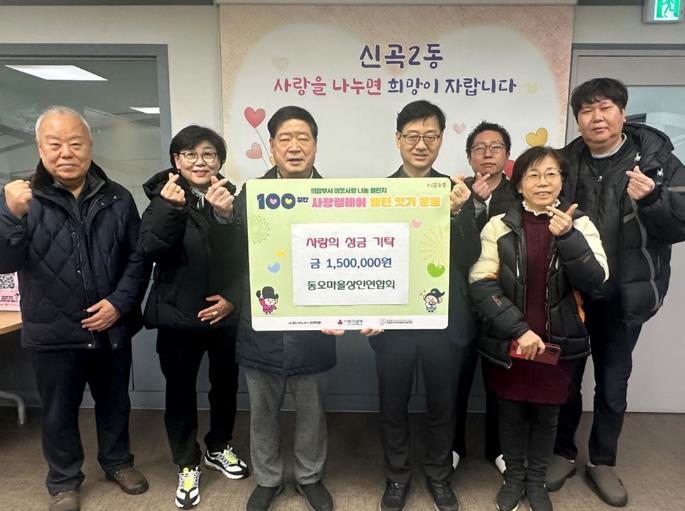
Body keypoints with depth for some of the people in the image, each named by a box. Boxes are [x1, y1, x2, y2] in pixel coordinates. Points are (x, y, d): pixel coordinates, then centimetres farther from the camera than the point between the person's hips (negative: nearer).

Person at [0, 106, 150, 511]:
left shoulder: (117, 198, -1)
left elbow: (139, 256, -1)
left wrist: (120, 302, -13)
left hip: (111, 329, 2)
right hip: (53, 332, -1)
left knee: (115, 401, 19)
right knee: (59, 411, 16)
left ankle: (118, 461, 42)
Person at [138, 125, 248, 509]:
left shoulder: (233, 199, -2)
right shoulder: (163, 197, -3)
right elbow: (150, 250, -18)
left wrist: (234, 298, -17)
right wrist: (170, 208, -30)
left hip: (226, 314, 2)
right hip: (178, 315, -1)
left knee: (226, 384, 16)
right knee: (180, 389, 9)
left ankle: (219, 448, 40)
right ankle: (188, 465, 30)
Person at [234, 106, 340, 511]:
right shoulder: (251, 194, -3)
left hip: (313, 328, 0)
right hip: (261, 327, 1)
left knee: (312, 412, 19)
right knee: (263, 412, 20)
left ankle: (310, 477, 45)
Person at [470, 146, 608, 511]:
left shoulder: (580, 224, -1)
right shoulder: (499, 226, -6)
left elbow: (594, 281, -12)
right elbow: (481, 284, -12)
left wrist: (568, 237, -25)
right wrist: (518, 330, -19)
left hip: (558, 343, 1)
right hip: (506, 342, -1)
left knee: (546, 414, 16)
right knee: (510, 412, 14)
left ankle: (536, 480, 40)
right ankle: (513, 476, 39)